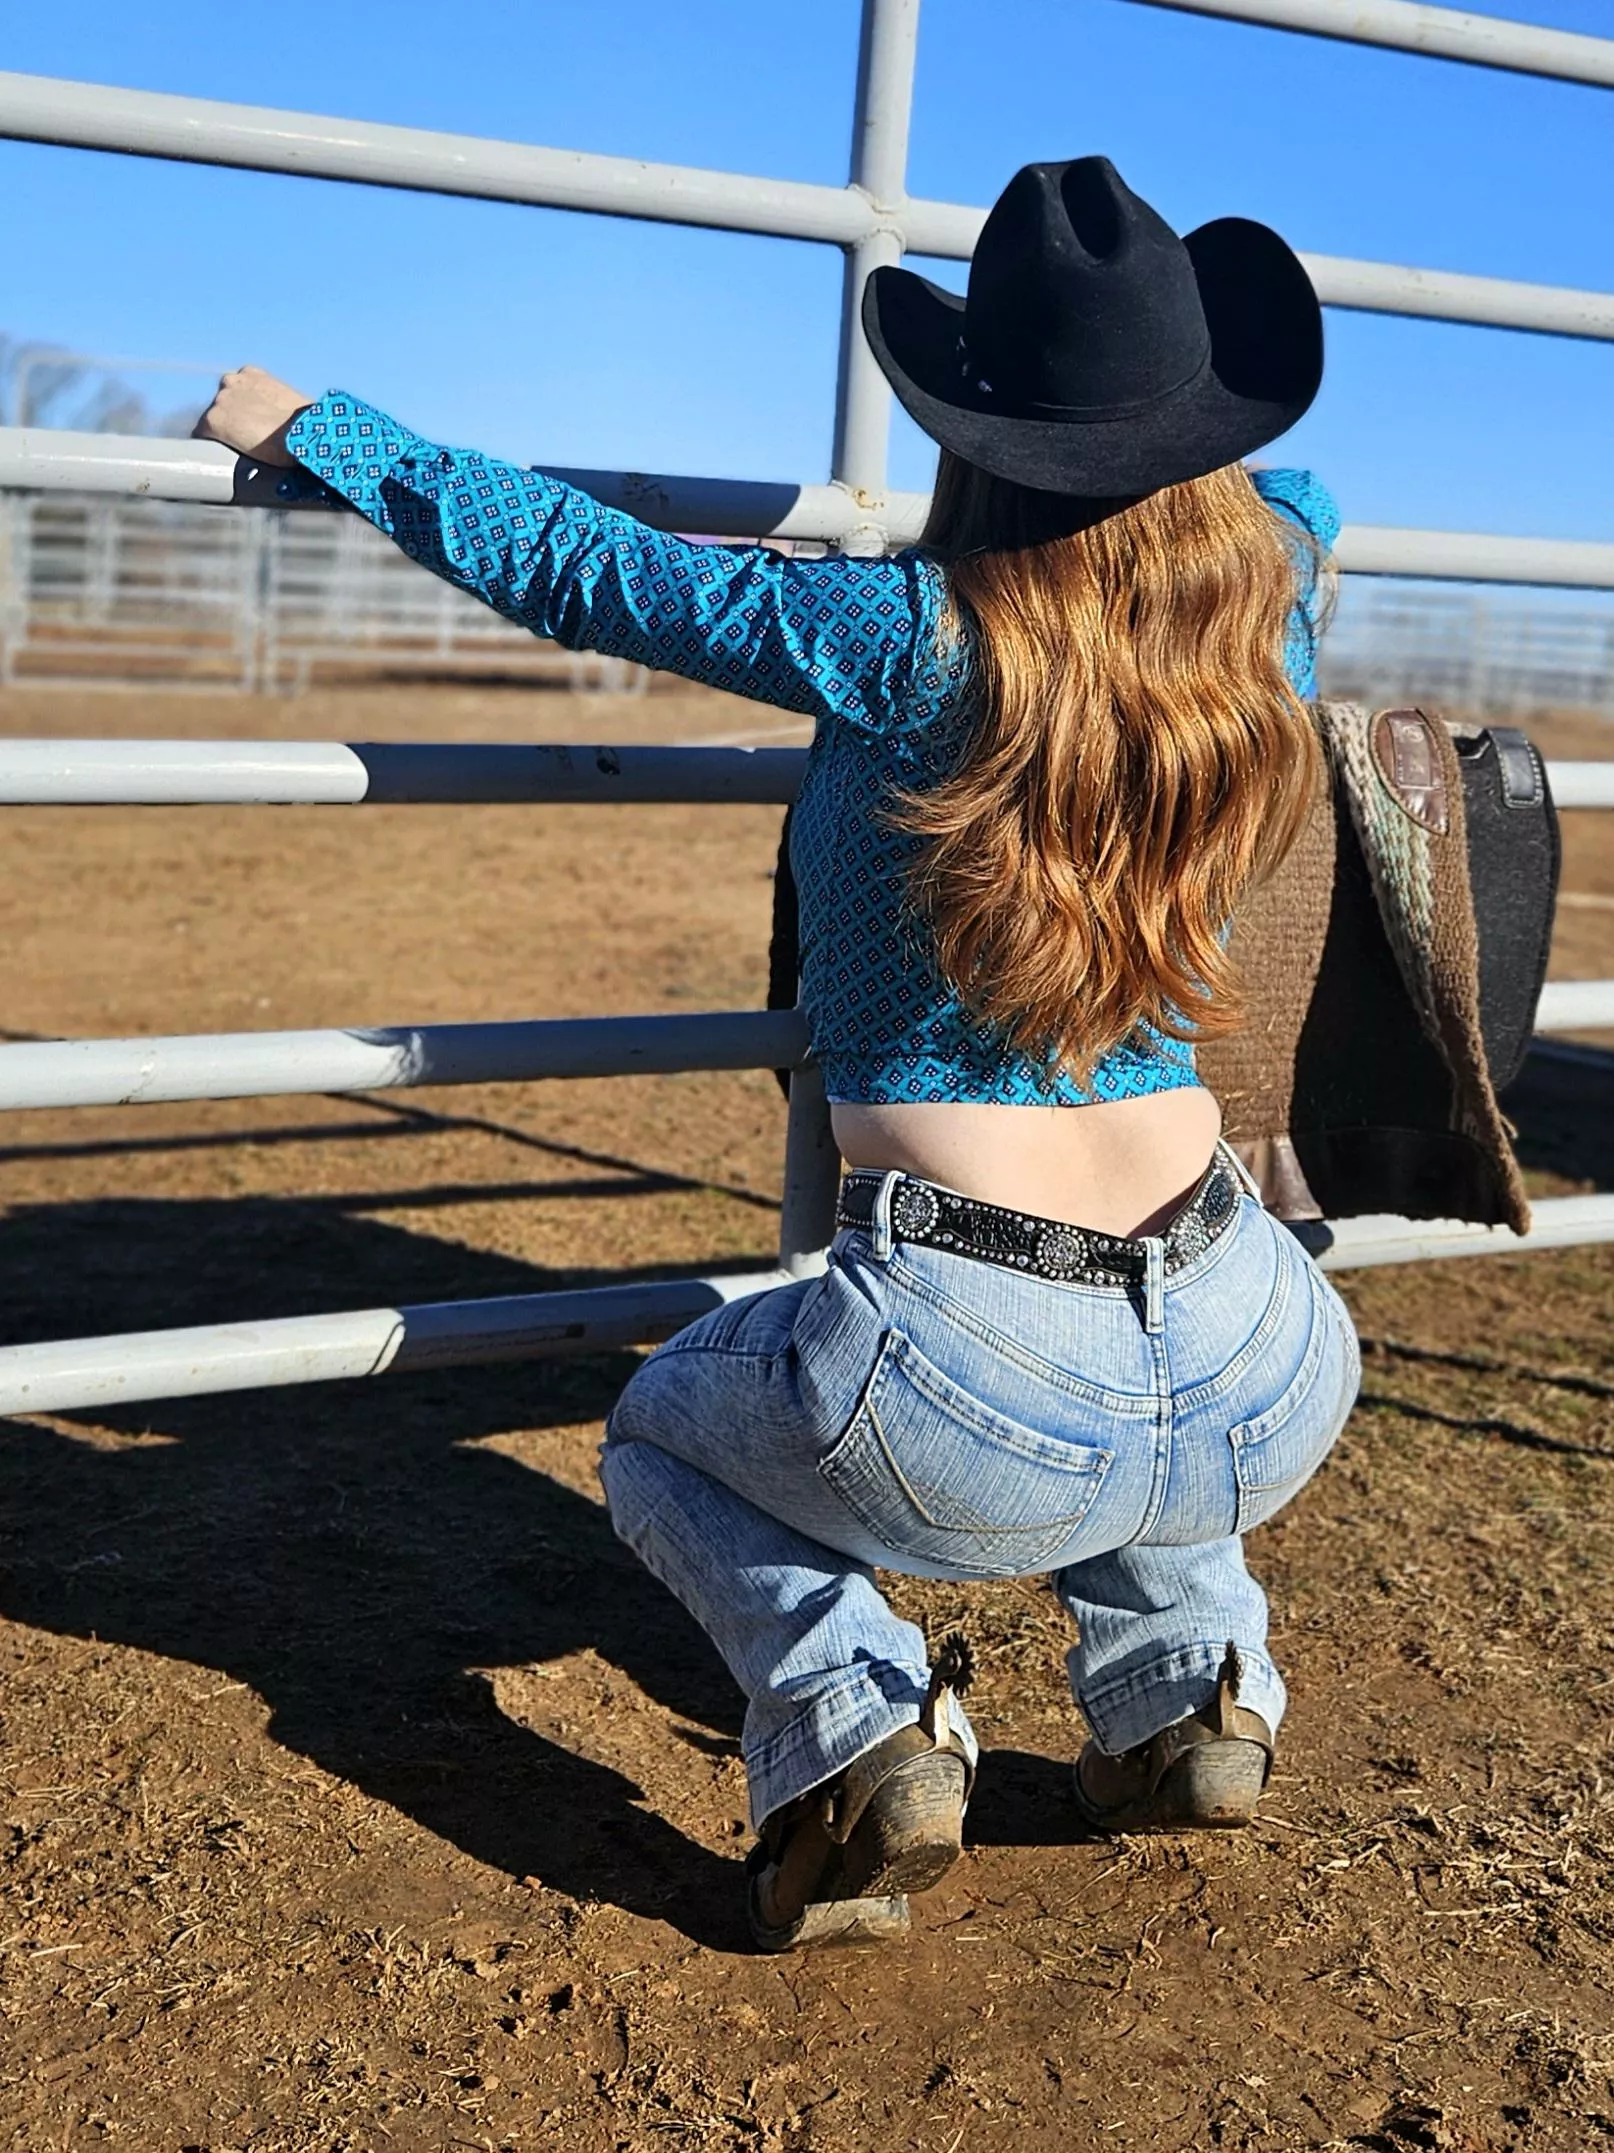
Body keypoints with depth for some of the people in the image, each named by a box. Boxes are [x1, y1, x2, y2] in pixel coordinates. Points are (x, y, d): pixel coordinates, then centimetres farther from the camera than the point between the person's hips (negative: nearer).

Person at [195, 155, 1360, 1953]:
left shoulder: (910, 647, -10)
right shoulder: (1261, 623, 3)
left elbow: (568, 563, 1)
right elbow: (1289, 494, 29)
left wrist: (312, 432, 15)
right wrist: (1167, 439, 44)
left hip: (973, 1415, -4)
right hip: (1265, 1397, 5)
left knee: (664, 1432, 26)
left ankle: (855, 1730, 1)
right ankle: (1189, 1691, 21)